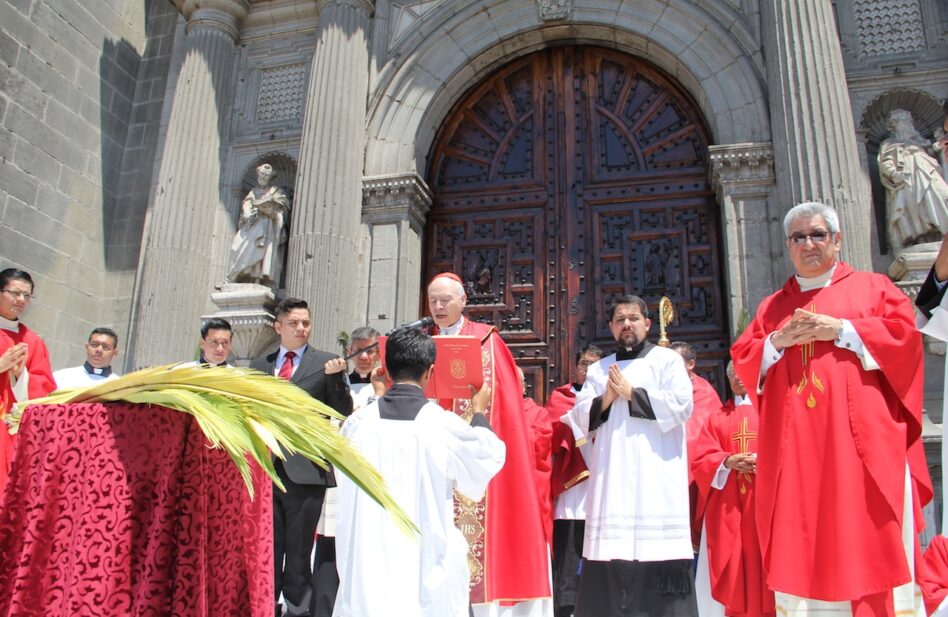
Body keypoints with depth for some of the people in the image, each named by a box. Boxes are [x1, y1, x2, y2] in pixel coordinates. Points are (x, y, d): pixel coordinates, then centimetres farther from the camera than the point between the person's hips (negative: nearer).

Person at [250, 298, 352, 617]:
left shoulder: (326, 362, 2)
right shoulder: (259, 364, 14)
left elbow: (344, 411, -4)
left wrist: (335, 376, -19)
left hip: (304, 470, -3)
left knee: (298, 552, 6)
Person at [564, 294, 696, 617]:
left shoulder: (667, 359, 7)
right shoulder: (598, 369, 17)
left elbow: (681, 404, -7)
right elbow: (579, 418, 10)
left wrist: (631, 393, -7)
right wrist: (606, 399, -8)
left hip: (656, 475, -3)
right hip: (611, 476, 3)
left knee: (658, 548, -7)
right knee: (610, 552, -1)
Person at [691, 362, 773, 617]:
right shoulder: (718, 418, 15)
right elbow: (700, 460, 5)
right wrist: (729, 461, -12)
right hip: (727, 509, 2)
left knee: (762, 568, -3)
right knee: (731, 575, 2)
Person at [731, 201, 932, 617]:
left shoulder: (873, 287, 13)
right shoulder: (771, 307, 19)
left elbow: (905, 335, -1)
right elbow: (742, 360, 13)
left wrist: (841, 330, -7)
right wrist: (776, 341, -4)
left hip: (861, 443, -2)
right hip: (795, 450, 2)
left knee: (872, 545, -5)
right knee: (799, 548, 0)